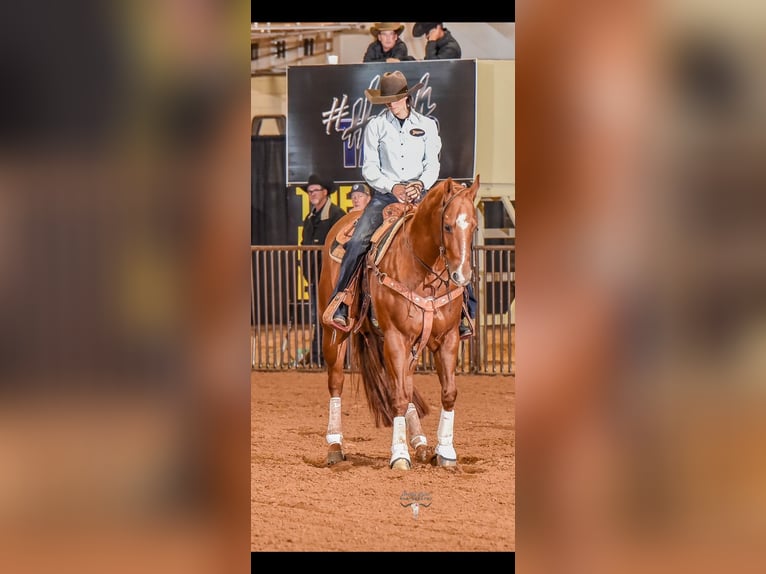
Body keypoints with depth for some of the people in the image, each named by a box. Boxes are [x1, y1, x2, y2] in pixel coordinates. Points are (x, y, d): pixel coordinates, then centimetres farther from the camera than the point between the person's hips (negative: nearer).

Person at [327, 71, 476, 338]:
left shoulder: (426, 125, 8)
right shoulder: (375, 126, 4)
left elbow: (433, 165, 4)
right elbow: (369, 168, 1)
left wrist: (420, 184, -16)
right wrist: (393, 187, -15)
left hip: (420, 195, 1)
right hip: (385, 195, -1)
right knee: (357, 241, -23)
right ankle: (339, 307, -19)